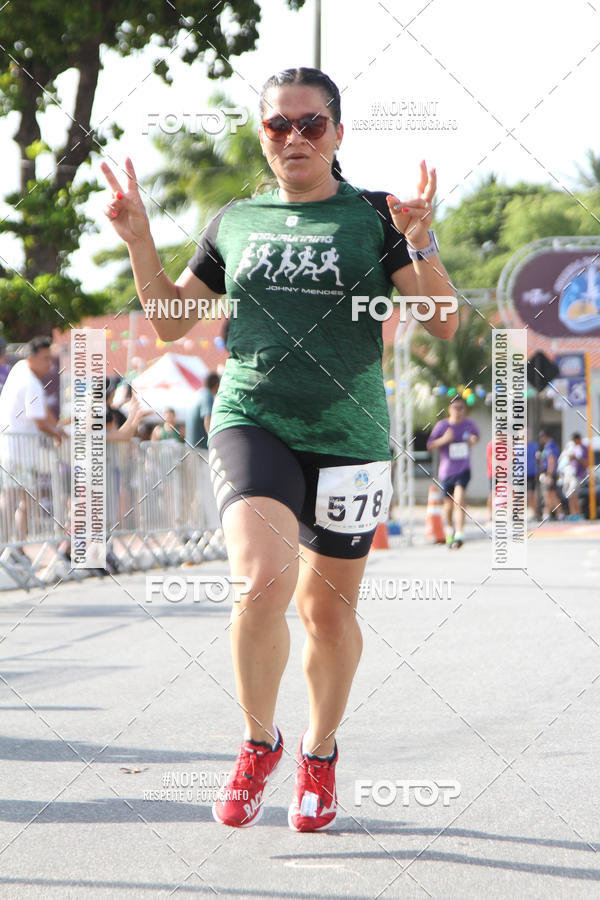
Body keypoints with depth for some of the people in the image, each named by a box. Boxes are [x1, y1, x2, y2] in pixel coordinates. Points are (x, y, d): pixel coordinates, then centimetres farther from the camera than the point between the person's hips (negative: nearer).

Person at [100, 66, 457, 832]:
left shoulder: (372, 217, 3)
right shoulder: (234, 222, 10)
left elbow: (442, 322, -5)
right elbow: (170, 321, 18)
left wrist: (419, 242, -21)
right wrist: (138, 239, 5)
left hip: (346, 437, 0)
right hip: (251, 423, 0)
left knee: (328, 611, 10)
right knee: (263, 579, -24)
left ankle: (319, 753, 36)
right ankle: (258, 742, -1)